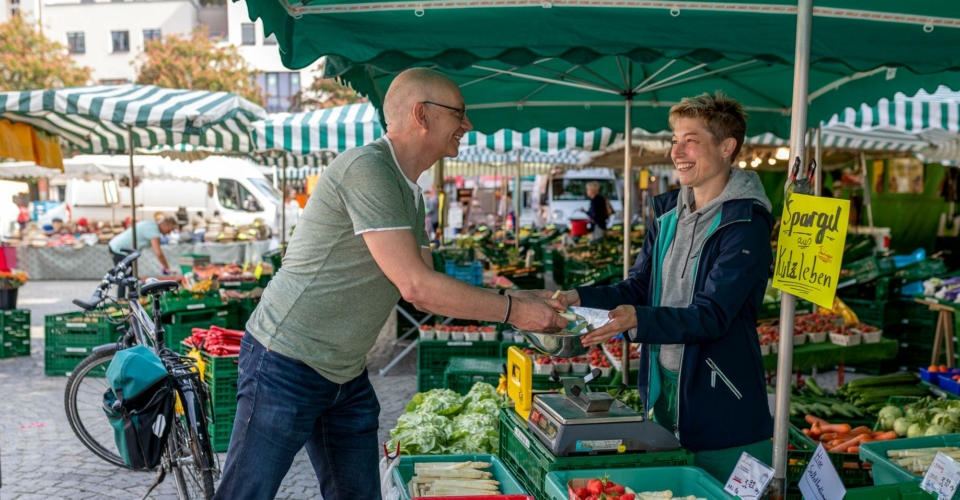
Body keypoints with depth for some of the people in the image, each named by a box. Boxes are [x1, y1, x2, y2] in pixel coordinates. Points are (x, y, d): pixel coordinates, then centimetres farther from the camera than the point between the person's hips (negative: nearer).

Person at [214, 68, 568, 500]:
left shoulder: (410, 195, 12)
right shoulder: (367, 169, -20)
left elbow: (427, 291, 13)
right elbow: (415, 286, -24)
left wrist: (521, 304, 5)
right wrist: (510, 311, -15)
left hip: (348, 377, 10)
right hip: (287, 366, -9)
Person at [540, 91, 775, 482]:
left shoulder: (745, 223, -15)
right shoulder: (668, 213, 7)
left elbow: (712, 315, -23)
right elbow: (638, 288, 9)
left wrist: (638, 320, -37)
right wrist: (578, 299, -7)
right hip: (662, 391, 7)